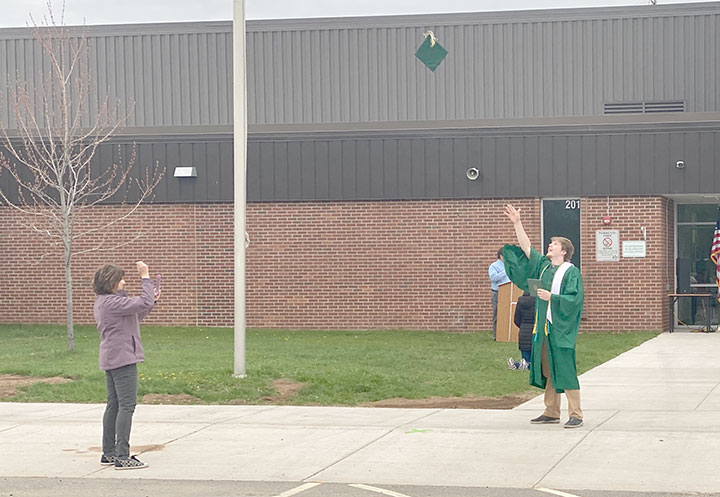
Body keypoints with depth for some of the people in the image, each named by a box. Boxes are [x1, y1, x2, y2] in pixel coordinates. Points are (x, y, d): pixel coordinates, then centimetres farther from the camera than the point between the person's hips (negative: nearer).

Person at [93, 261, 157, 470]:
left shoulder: (102, 303, 16)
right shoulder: (111, 302, -17)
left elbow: (134, 318, 24)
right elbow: (143, 303, -24)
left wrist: (151, 300, 17)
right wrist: (145, 278, -16)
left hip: (111, 359, 11)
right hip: (123, 358, -11)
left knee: (114, 405, 14)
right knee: (126, 406, -9)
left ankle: (109, 453, 19)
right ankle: (122, 457, -11)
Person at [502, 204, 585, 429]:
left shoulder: (571, 272, -7)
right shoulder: (543, 266, 13)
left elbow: (574, 299, -15)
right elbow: (526, 247, 14)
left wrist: (551, 297, -20)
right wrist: (517, 224, 9)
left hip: (561, 329, -7)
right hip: (543, 327, 7)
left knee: (565, 370, -8)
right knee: (548, 370, 10)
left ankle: (576, 414, -5)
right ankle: (551, 412, 17)